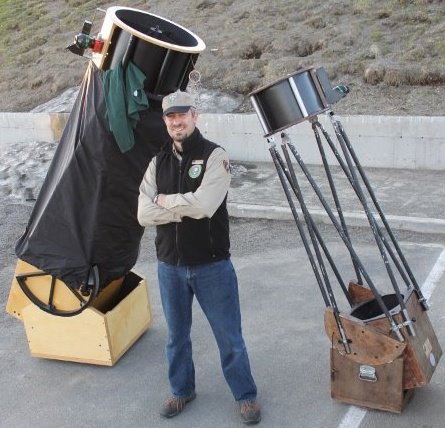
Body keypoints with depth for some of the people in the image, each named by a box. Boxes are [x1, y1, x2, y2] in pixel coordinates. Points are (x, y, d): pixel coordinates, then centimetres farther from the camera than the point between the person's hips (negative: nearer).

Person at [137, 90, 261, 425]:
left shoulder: (215, 156, -10)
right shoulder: (157, 162, 4)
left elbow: (204, 205, -25)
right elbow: (144, 214, -6)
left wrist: (166, 201, -11)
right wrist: (185, 206, -16)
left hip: (212, 265, -4)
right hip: (169, 265, 4)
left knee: (229, 337, 8)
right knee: (177, 336, 19)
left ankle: (246, 395, 26)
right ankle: (182, 390, 40)